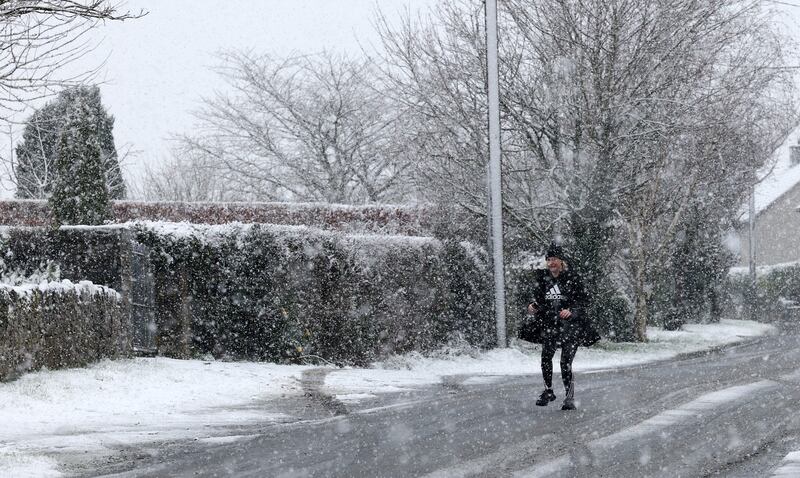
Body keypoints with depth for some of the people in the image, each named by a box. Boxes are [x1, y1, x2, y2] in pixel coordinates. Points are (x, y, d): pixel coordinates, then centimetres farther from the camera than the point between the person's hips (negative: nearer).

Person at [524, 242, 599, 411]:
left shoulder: (572, 278, -5)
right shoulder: (542, 278, 6)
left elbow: (583, 301, -4)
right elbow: (538, 297, 16)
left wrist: (571, 311, -21)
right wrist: (532, 306, -6)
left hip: (571, 324, -3)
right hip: (550, 324, 3)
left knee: (566, 362, -12)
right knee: (546, 356, -16)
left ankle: (569, 397, -2)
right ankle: (548, 391, 3)